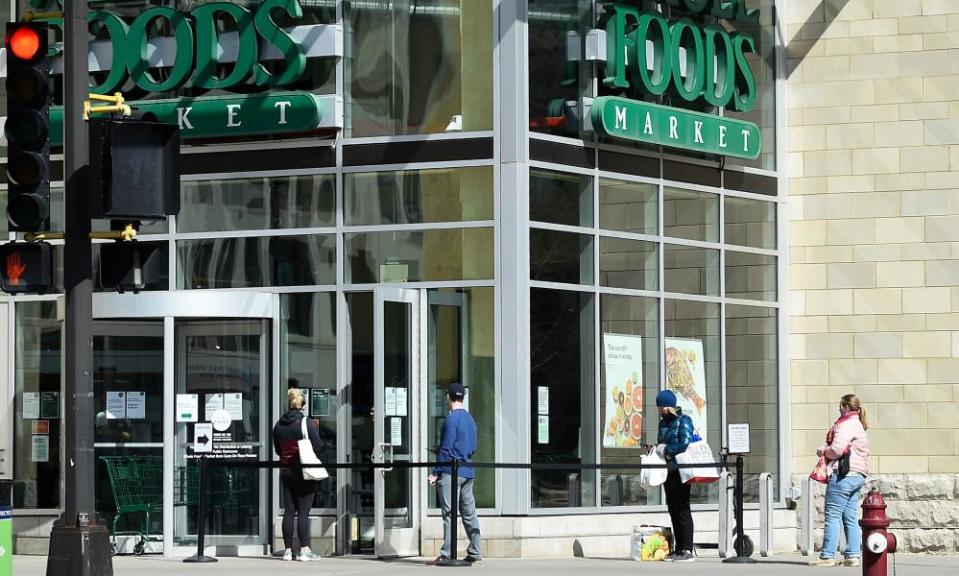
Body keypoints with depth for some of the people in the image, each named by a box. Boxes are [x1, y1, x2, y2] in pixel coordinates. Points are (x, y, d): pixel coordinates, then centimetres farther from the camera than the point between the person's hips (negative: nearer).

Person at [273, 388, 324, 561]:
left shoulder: (279, 425, 6)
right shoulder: (307, 424, -11)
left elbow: (277, 449, 14)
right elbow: (318, 447, -10)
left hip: (286, 470, 5)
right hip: (304, 471, -5)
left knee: (289, 511, 8)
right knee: (303, 512, -4)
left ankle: (288, 550, 9)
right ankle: (304, 550, -7)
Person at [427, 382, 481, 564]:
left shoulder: (451, 419, -11)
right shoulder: (470, 419, 14)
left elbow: (446, 449, -15)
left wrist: (435, 473, -11)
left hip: (450, 472, -8)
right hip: (467, 472, 8)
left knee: (449, 514, -8)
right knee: (469, 513, 9)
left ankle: (447, 554, -10)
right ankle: (474, 552, 10)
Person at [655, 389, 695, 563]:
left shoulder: (683, 421, -9)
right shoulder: (663, 422, 16)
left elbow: (684, 444, -18)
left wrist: (665, 449, -9)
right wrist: (658, 449, 2)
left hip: (680, 471, -9)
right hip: (668, 470, 9)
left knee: (682, 509, -8)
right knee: (673, 509, 11)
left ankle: (687, 551, -7)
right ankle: (678, 549, 17)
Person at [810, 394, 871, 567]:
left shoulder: (846, 425, -11)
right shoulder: (858, 426, 22)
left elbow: (837, 449, -20)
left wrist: (822, 451, -2)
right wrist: (827, 450, 12)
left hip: (843, 475, -10)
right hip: (858, 475, 10)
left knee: (832, 516, -7)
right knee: (850, 518, 9)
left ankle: (827, 556, -8)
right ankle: (853, 556, 5)